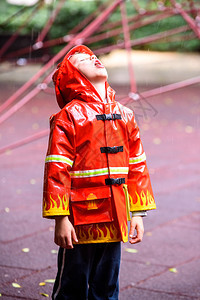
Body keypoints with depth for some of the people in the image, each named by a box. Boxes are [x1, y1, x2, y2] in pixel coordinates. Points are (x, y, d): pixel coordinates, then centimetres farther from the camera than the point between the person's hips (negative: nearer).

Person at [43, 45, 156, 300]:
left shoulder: (125, 115, 10)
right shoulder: (68, 117, -8)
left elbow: (137, 166, 14)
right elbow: (56, 170, -11)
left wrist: (137, 213, 11)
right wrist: (60, 219, -15)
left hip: (114, 221, 5)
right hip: (81, 219, -5)